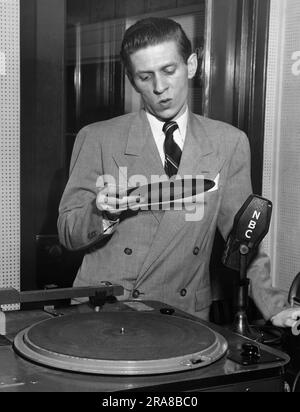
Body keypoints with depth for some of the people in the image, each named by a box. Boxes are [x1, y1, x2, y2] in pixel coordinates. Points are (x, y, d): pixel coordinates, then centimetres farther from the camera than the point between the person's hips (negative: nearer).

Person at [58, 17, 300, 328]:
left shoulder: (229, 143, 5)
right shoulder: (97, 139, 0)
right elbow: (67, 233, 1)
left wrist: (274, 306, -3)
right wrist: (102, 212, -20)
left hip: (185, 317, 2)